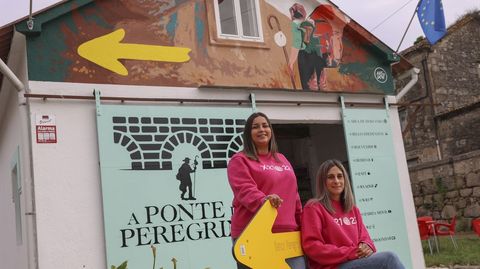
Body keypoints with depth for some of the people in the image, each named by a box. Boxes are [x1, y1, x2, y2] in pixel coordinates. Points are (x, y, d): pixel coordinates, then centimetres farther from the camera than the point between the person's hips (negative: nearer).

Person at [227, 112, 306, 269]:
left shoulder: (281, 159, 23)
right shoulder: (240, 160, 3)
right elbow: (245, 190, -14)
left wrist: (302, 225, 23)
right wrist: (263, 200, -33)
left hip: (288, 233, 6)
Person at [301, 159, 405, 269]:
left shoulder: (353, 209, 20)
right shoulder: (314, 208, -2)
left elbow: (363, 236, 19)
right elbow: (312, 246, -11)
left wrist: (366, 246, -7)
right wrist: (349, 253, -15)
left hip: (357, 260, 6)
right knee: (389, 258, -23)